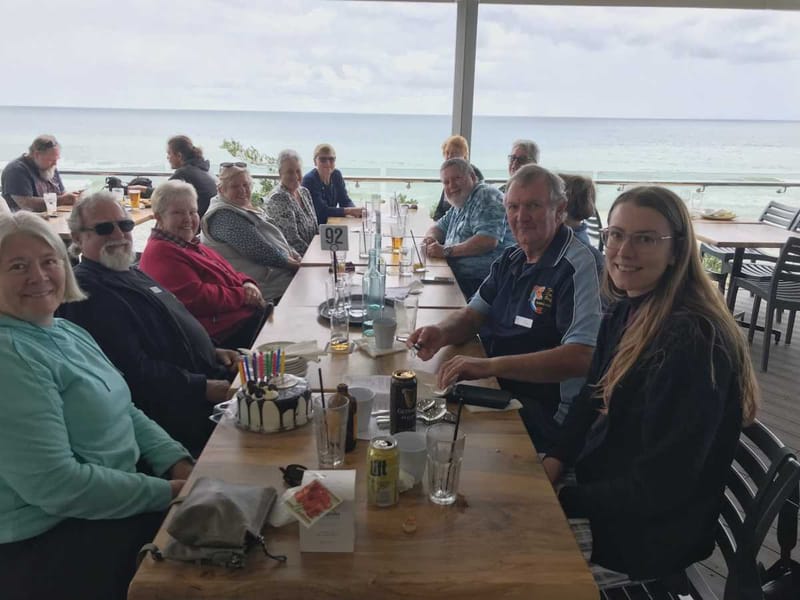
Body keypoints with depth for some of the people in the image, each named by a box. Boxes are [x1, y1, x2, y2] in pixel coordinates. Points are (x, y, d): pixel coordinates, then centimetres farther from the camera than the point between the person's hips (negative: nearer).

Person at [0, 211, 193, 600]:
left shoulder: (67, 332, 9)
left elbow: (124, 413, 11)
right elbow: (54, 483, -25)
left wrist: (179, 465, -4)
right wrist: (168, 492, -20)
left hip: (115, 500, 9)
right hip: (47, 544, -8)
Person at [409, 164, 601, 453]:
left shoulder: (578, 266, -16)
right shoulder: (511, 260, 10)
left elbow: (581, 357, -27)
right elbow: (472, 315, 13)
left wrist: (489, 365, -35)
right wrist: (441, 333, -12)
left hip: (545, 415, -7)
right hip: (497, 391, 7)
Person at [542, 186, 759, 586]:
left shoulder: (694, 342, -27)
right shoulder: (626, 313, 1)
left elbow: (657, 486, -26)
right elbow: (592, 400, 11)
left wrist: (561, 499, -17)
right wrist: (555, 460, -5)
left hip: (647, 530, -7)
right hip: (600, 486, 8)